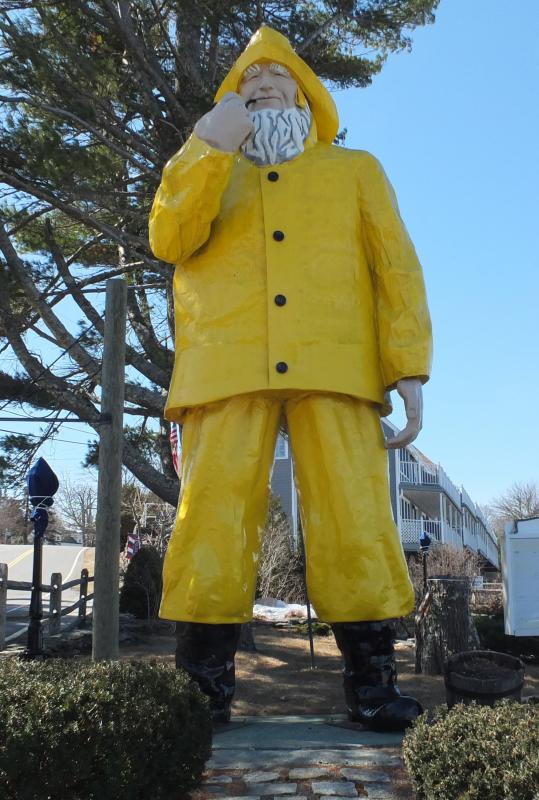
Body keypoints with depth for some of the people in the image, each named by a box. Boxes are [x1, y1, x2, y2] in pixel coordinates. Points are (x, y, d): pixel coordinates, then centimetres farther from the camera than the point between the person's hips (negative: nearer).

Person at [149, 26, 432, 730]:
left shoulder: (355, 170, 27)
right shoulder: (210, 176, 30)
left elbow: (396, 266, 14)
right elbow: (169, 240, 9)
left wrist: (407, 365, -1)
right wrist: (209, 147, 0)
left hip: (335, 367, 0)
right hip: (226, 368, 1)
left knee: (353, 520, -8)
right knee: (213, 518, -8)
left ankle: (372, 685, 0)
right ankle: (203, 690, 0)